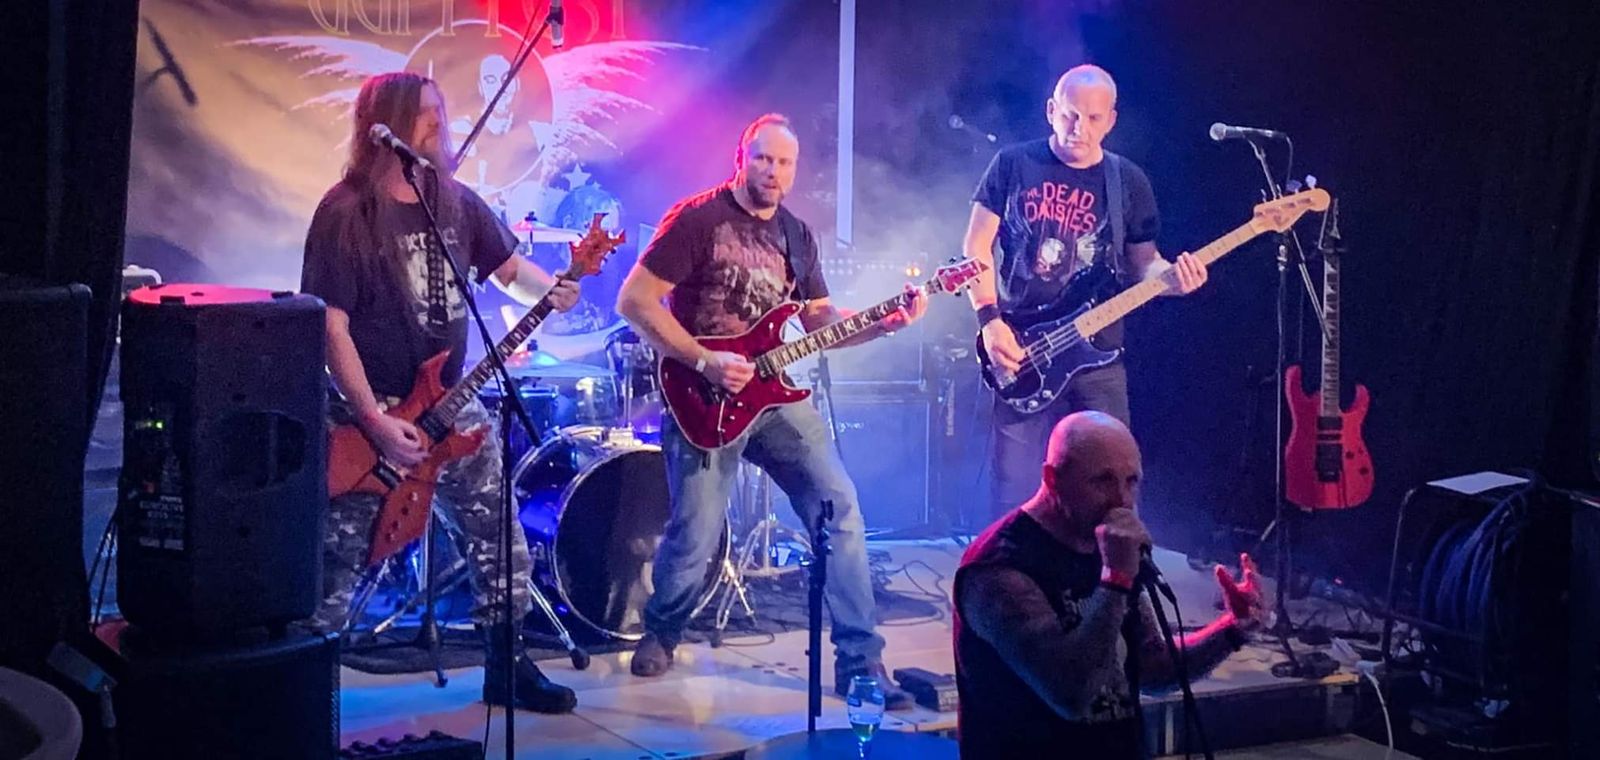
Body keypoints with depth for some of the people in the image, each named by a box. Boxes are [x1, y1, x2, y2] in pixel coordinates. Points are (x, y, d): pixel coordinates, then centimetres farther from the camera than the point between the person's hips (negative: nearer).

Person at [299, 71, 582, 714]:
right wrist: (376, 423, -19)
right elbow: (331, 327, -15)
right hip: (372, 413, -6)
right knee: (340, 559, -5)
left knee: (500, 540, 7)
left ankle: (508, 668, 21)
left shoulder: (455, 202, 6)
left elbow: (508, 269, 18)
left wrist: (551, 290, -7)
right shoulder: (345, 214, -12)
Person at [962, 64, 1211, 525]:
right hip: (1022, 353, -2)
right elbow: (977, 247, 2)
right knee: (1015, 495, -2)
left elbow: (1142, 263, 12)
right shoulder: (1013, 165, 2)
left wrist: (1171, 277, -11)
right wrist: (990, 320, -10)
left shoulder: (1128, 183, 8)